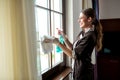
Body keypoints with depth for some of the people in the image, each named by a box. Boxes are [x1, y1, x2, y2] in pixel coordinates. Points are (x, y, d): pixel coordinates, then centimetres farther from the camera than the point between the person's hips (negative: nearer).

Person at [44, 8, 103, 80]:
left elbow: (74, 55, -24)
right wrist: (64, 36, -1)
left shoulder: (89, 36, -22)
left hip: (84, 72, -8)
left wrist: (58, 43, -24)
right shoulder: (82, 33, 5)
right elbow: (73, 48, 8)